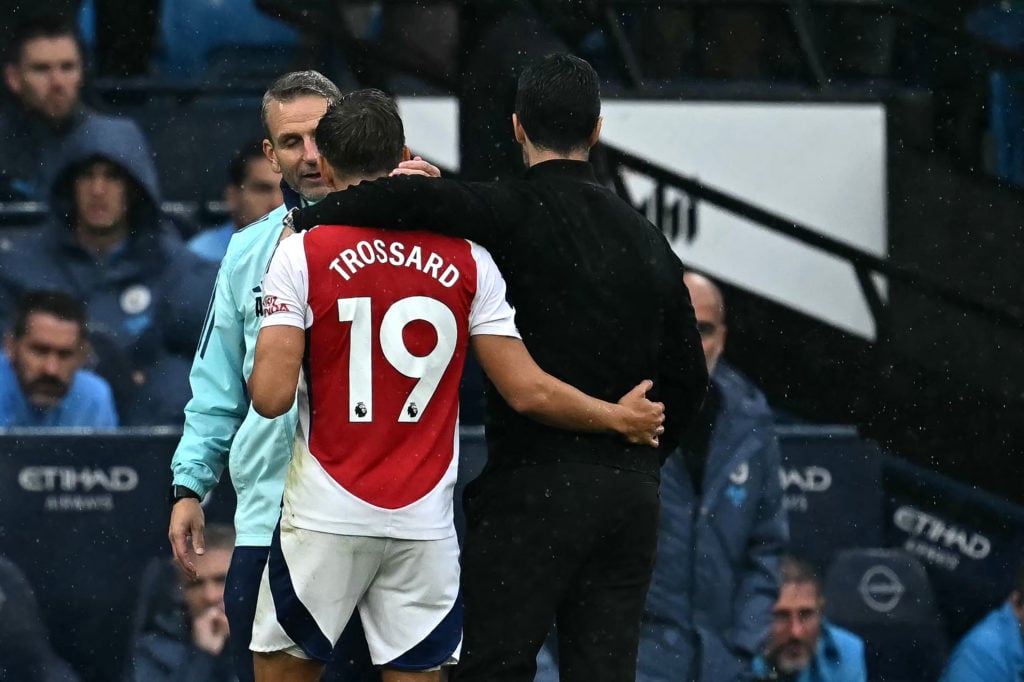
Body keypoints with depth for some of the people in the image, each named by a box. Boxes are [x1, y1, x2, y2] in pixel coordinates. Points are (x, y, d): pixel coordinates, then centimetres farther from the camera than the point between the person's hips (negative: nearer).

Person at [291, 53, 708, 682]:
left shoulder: (515, 214, -7)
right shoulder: (645, 238, 12)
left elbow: (412, 198, -25)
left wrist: (302, 225, -11)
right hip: (631, 498, 6)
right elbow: (688, 378, 14)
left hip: (536, 486, -6)